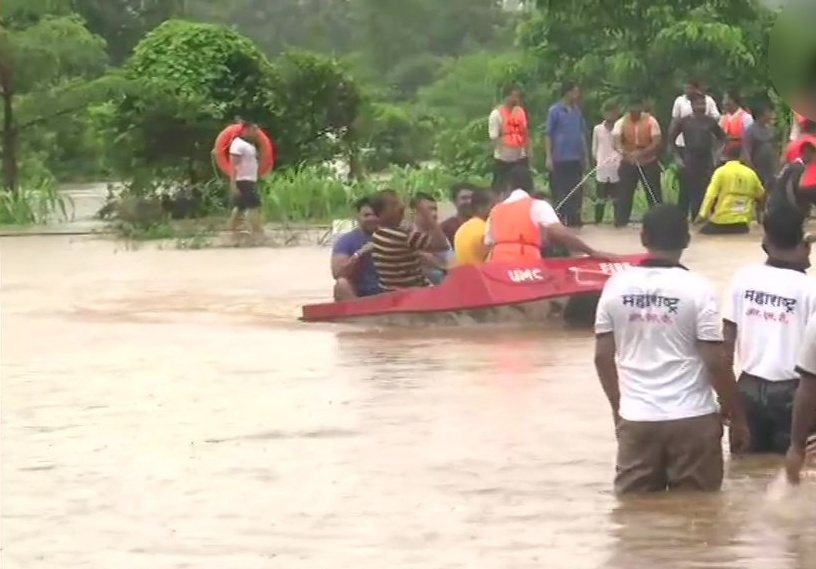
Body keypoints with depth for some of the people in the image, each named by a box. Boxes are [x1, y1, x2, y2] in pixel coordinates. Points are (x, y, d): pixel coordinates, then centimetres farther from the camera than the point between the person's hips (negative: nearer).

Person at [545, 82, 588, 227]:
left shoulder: (577, 111, 8)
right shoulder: (555, 111, -6)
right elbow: (548, 134, -5)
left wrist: (585, 155, 13)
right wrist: (549, 157, -10)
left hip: (576, 158, 5)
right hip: (560, 158, -5)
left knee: (576, 190, 8)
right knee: (559, 190, 1)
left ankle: (574, 218, 17)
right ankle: (559, 219, 9)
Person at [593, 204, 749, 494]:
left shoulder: (617, 285, 0)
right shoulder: (697, 289, -10)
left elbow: (603, 357, 4)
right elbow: (716, 363, -10)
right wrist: (737, 418, 1)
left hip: (636, 419, 3)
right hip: (691, 420, -3)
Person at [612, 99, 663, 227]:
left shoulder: (651, 121, -10)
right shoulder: (621, 122, -7)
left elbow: (657, 142, -15)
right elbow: (615, 141, -17)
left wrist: (641, 152, -29)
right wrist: (624, 152, -38)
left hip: (649, 163, -1)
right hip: (628, 163, 1)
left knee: (654, 192, 1)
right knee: (624, 192, 0)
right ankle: (622, 219, 8)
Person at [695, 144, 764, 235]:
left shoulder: (721, 171, -5)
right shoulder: (750, 173, 8)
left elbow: (711, 195, -12)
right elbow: (761, 195, 20)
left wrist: (702, 215, -11)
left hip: (722, 221, -4)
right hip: (743, 221, 4)